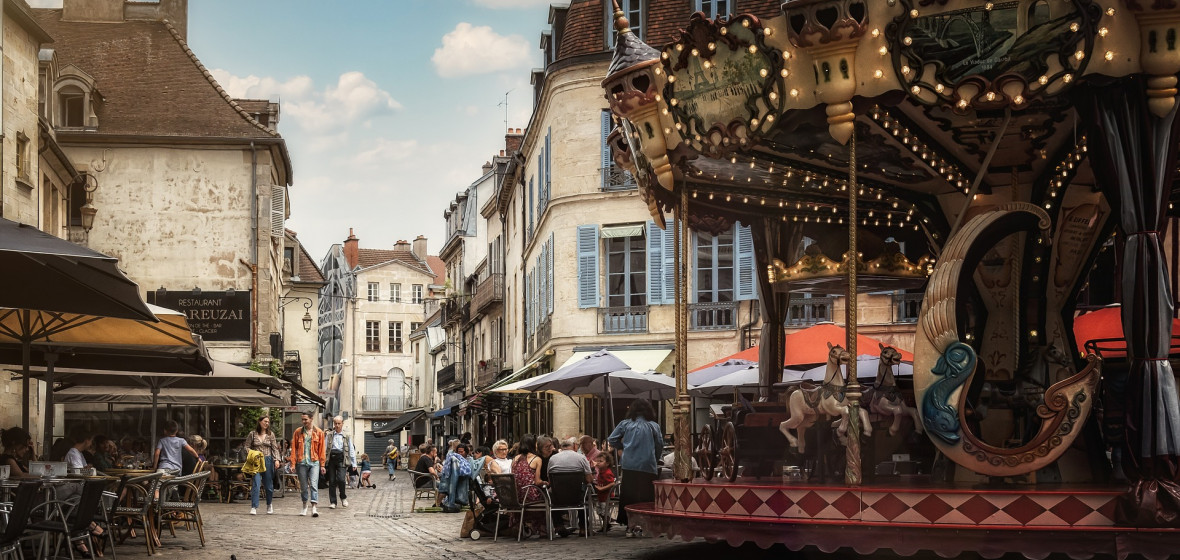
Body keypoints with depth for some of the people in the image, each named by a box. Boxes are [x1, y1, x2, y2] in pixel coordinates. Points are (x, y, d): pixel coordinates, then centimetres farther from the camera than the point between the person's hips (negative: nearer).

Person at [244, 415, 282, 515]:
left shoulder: (271, 434, 8)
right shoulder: (252, 434, 4)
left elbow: (275, 448, 7)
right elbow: (247, 447, 7)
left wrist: (277, 459, -6)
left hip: (268, 460, 2)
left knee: (268, 484, 8)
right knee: (255, 484, -13)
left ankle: (269, 505, 30)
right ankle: (254, 507, -12)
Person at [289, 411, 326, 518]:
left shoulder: (318, 432, 5)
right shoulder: (298, 432, 7)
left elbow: (321, 449, 5)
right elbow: (293, 448, 5)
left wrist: (322, 465, 2)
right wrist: (293, 463, -2)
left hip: (314, 462, -2)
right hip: (302, 463, 2)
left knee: (314, 485, -12)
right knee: (303, 486, 9)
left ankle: (314, 508, -16)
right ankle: (305, 507, 22)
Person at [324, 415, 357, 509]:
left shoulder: (346, 436, 11)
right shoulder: (329, 435, 11)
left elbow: (351, 450, 12)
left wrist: (354, 463, 7)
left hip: (341, 459, -1)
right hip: (331, 458, 1)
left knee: (341, 479, -16)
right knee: (332, 481, 1)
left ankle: (343, 497, 10)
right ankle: (332, 502, 11)